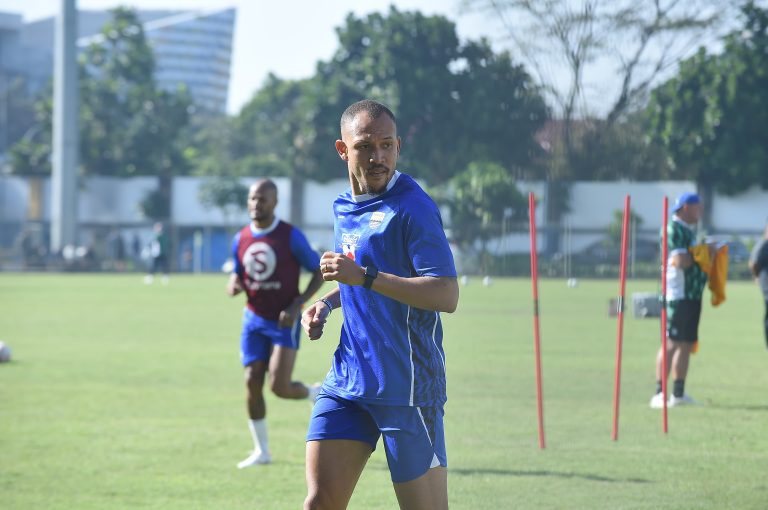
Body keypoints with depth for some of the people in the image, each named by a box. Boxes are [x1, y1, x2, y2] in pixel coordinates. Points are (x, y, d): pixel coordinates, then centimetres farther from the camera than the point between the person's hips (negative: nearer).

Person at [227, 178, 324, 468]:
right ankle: (261, 451, 10)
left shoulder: (290, 236, -11)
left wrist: (297, 305, -17)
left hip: (284, 321, -5)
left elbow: (318, 271, -6)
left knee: (279, 387, -15)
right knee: (252, 383, -2)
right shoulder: (241, 239, 3)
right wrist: (233, 286, -9)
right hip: (254, 319, 5)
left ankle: (317, 393, 19)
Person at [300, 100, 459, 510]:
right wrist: (327, 303, 13)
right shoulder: (344, 208, 14)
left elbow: (447, 295, -21)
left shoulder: (412, 208, -11)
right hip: (347, 381, 7)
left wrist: (365, 276, -26)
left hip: (406, 386, -7)